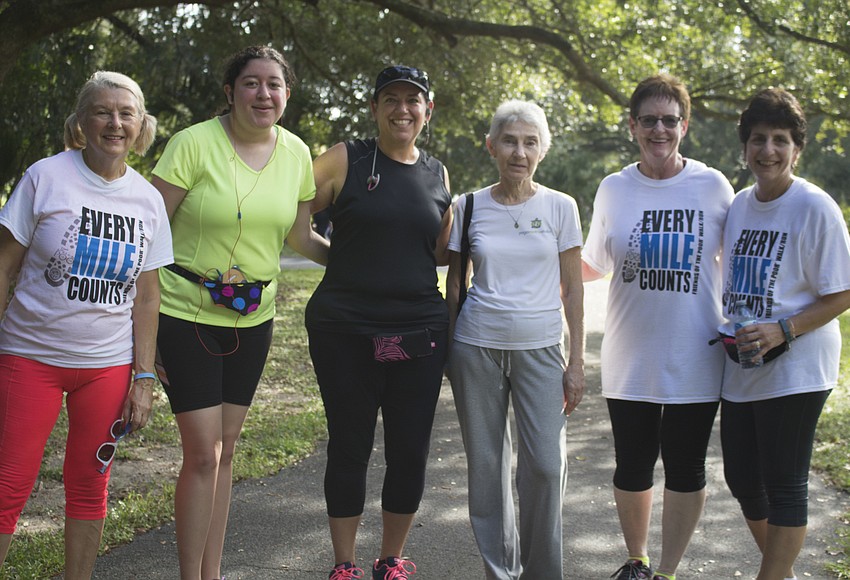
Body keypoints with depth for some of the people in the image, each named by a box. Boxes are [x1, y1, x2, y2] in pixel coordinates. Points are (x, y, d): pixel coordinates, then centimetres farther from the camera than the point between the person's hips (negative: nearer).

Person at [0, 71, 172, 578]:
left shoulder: (149, 200, 3)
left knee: (89, 488, 11)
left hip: (108, 365, 3)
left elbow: (147, 295, 7)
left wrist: (144, 377, 3)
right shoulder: (46, 176, -6)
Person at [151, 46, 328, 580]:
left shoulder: (297, 154, 2)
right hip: (187, 312, -5)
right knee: (204, 452, -7)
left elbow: (300, 236, 14)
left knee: (225, 449, 12)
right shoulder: (195, 143, -13)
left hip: (253, 315, 5)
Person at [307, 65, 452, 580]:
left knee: (411, 452, 7)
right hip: (346, 331, -3)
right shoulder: (346, 159, -1)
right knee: (349, 448, 5)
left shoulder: (437, 174, 11)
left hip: (419, 334, 3)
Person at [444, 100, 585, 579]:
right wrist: (447, 354, 8)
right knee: (486, 466, 4)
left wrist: (577, 363, 0)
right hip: (477, 346, 1)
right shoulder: (469, 207, 4)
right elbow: (454, 284, 10)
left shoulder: (560, 207, 2)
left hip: (540, 348, -1)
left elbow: (573, 291, 4)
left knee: (545, 465, -7)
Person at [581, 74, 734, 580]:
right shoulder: (613, 190, 2)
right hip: (630, 358, 2)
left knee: (686, 470, 6)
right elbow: (593, 265, 12)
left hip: (695, 360, -1)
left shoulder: (713, 187, -4)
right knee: (632, 466, 11)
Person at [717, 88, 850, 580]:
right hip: (739, 368, 8)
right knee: (743, 480, 16)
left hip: (795, 369, -7)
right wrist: (729, 332, 7)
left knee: (785, 486, 0)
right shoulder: (739, 205, 8)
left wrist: (783, 331, -23)